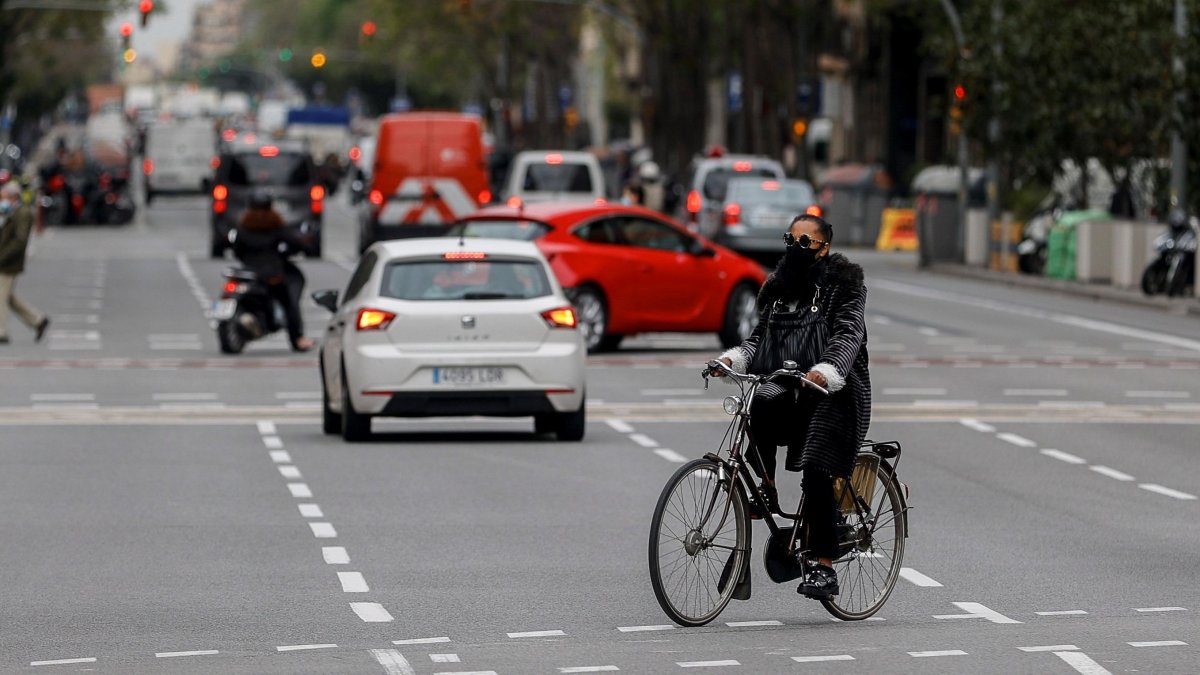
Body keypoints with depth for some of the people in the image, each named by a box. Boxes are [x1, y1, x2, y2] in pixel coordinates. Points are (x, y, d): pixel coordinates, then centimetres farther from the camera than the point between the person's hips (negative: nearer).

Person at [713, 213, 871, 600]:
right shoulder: (779, 286, 16)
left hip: (833, 393, -5)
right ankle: (766, 492, -16)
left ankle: (823, 567, -11)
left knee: (816, 473, -17)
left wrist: (824, 372, -34)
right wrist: (732, 359, -6)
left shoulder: (843, 284, -2)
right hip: (790, 390, 5)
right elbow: (761, 336, 15)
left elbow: (848, 335, -15)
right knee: (760, 405, -31)